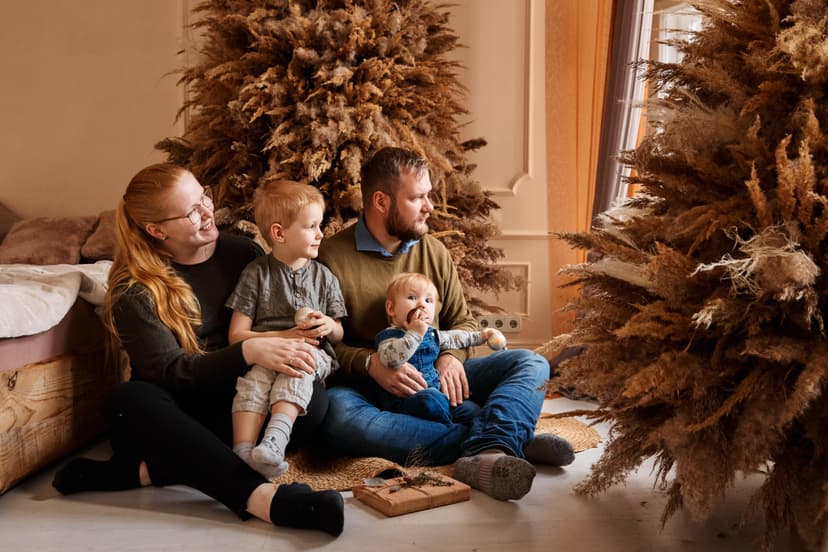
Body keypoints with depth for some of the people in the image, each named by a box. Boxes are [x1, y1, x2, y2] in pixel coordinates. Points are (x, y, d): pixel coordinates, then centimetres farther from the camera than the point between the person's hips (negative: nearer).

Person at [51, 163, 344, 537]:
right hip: (179, 413, -2)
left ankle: (144, 470, -28)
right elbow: (168, 372, -18)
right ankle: (263, 496, -49)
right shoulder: (135, 289, -7)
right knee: (126, 401, -34)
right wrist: (248, 352, -32)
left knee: (313, 399, -28)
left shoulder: (243, 253, 3)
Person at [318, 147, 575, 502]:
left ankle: (485, 452, -43)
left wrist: (451, 357, -8)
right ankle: (501, 439, -40)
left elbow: (462, 321, 14)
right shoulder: (333, 256, -5)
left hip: (436, 379, 5)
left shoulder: (433, 252, 11)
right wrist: (370, 363, -25)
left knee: (531, 364, -10)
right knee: (338, 415, -39)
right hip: (370, 387, -5)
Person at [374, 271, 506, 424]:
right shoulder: (389, 335, -9)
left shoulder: (431, 334, 16)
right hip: (404, 399, -8)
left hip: (434, 391, 8)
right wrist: (414, 334, -29)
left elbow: (454, 337, 37)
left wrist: (480, 335, 41)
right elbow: (389, 360, -32)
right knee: (429, 400, -36)